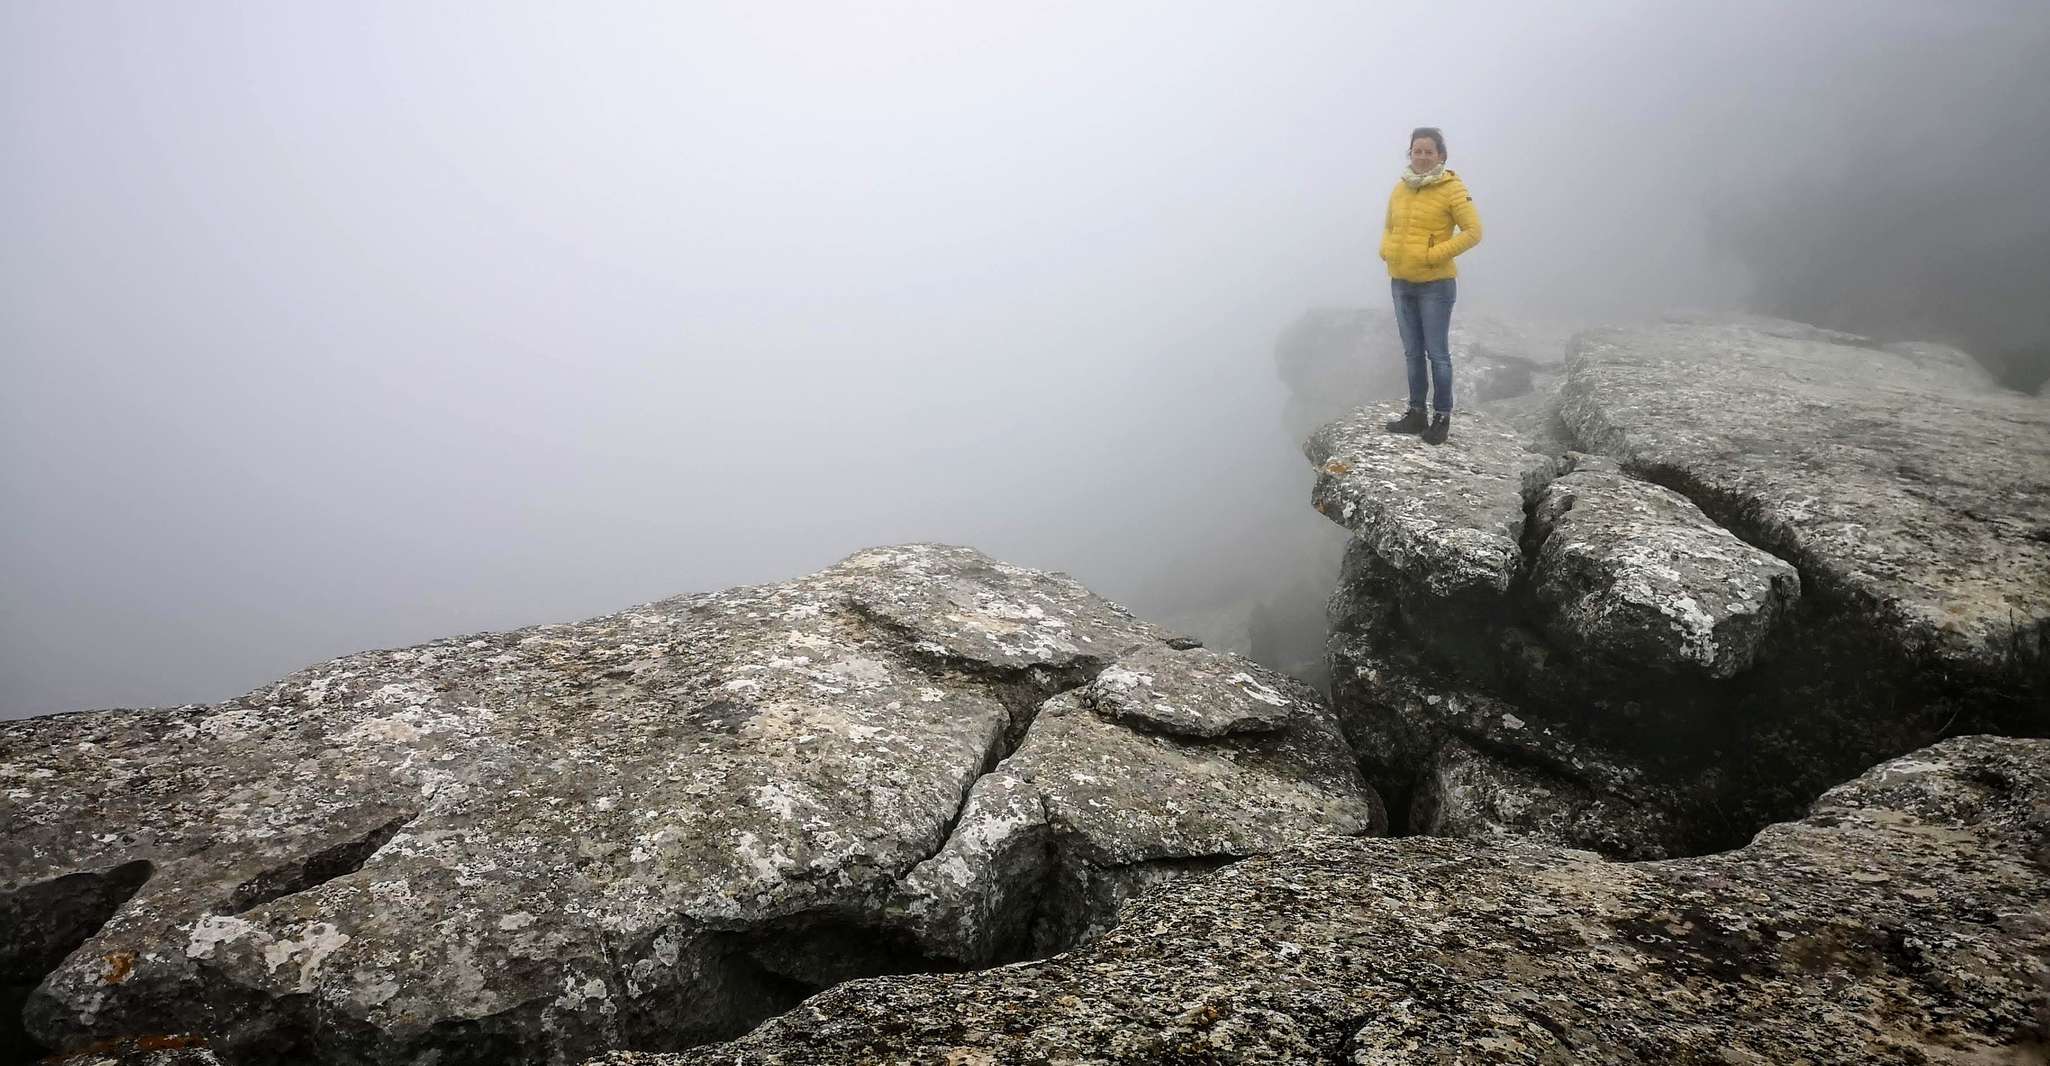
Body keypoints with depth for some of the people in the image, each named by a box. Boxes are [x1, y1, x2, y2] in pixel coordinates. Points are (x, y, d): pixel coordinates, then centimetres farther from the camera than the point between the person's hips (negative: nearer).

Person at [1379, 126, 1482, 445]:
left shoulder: (1452, 189, -9)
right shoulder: (1400, 189, 8)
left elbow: (1473, 231, -11)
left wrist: (1434, 254, -17)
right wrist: (1386, 250, 1)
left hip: (1435, 285, -6)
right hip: (1401, 284, 6)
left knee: (1437, 353, -1)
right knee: (1412, 352, 13)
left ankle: (1442, 417, 9)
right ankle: (1416, 413, 22)